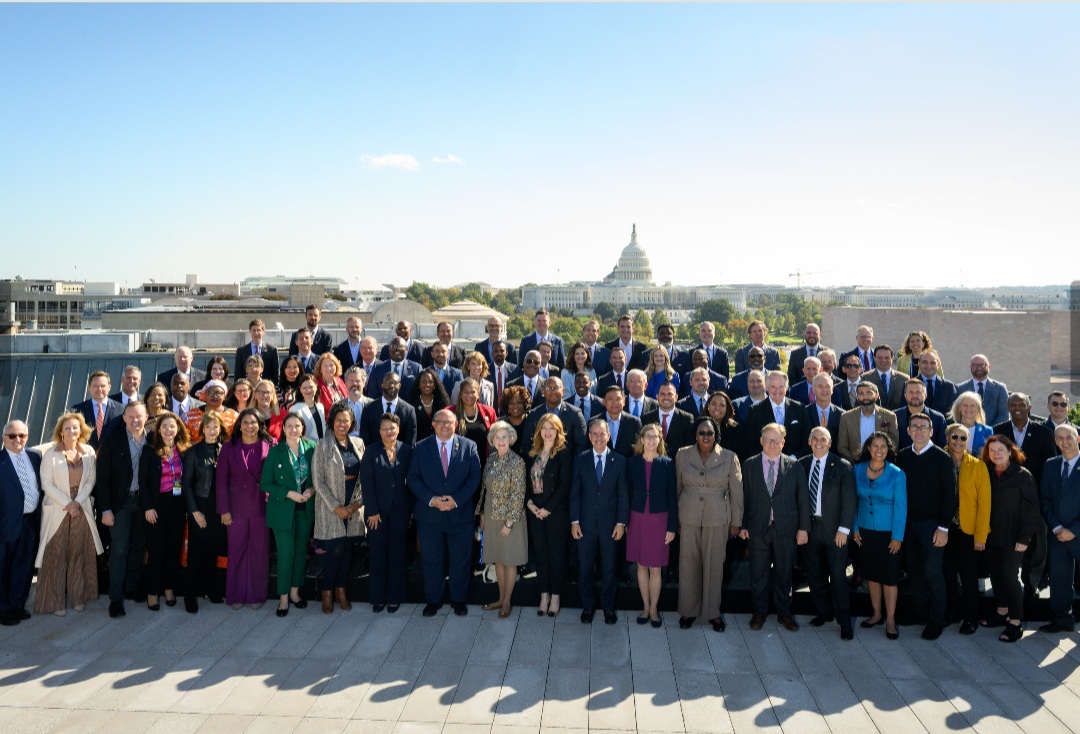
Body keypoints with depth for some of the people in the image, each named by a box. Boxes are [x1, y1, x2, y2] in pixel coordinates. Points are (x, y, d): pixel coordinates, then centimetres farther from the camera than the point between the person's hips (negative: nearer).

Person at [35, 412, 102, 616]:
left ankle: (78, 596, 20)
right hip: (57, 511, -3)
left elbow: (91, 480, 3)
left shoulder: (89, 452, 0)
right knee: (56, 555, 2)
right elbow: (47, 483, -9)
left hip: (81, 509, 3)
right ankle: (56, 601, 11)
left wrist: (78, 501, -10)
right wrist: (67, 504, -13)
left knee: (79, 553, 8)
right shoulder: (51, 453, -8)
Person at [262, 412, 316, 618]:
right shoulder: (275, 452, -8)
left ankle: (295, 592, 28)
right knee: (286, 553, -2)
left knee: (301, 551, 12)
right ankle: (283, 598, 12)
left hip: (305, 508, 3)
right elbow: (265, 483, -7)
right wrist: (289, 494, -16)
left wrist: (312, 489, -13)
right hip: (283, 509, -3)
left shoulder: (311, 447, -2)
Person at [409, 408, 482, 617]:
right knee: (431, 560, 10)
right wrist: (431, 499, -15)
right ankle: (433, 600, 25)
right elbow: (413, 479, -2)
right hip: (429, 514, 0)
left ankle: (458, 600, 26)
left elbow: (474, 477, -3)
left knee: (460, 560, 9)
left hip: (460, 513, 0)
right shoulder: (421, 448, 2)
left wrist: (456, 499, -15)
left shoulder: (469, 447, 0)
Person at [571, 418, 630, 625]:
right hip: (586, 523, 1)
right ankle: (588, 606, 22)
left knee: (609, 568, 8)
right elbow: (574, 493, 2)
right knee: (585, 568, 7)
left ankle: (608, 607, 23)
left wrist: (621, 522, -5)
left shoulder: (619, 461, 0)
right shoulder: (580, 460, 1)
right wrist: (574, 521, -3)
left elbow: (623, 495, 0)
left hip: (609, 524, 0)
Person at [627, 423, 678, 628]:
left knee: (655, 569, 3)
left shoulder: (667, 464, -4)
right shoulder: (632, 463, 0)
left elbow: (672, 497, -2)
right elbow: (628, 493, 4)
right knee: (641, 566, 10)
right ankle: (645, 607, 24)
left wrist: (672, 527, -4)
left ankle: (653, 609, 18)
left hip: (659, 519, -1)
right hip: (637, 519, 2)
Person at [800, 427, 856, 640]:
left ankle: (844, 621, 12)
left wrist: (844, 529, -11)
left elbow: (849, 500, -6)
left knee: (838, 577, 1)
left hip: (834, 530, -4)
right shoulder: (801, 465, 4)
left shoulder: (842, 466, -6)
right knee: (815, 575, 12)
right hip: (809, 527, 4)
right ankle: (824, 612, 29)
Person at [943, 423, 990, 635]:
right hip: (946, 529, 2)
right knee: (948, 573, 10)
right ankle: (950, 612, 26)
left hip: (968, 530, -2)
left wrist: (981, 535, -10)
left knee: (969, 576, 5)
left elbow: (984, 503, -6)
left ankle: (971, 618, 18)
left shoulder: (978, 466, -4)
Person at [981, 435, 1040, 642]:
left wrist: (1024, 537, -13)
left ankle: (1016, 622, 5)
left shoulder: (1023, 475, -9)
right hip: (993, 535, 5)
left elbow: (1031, 508, -9)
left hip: (1013, 537, -5)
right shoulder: (988, 474, 5)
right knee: (995, 574, 10)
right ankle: (1002, 612, 26)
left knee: (1009, 576, -6)